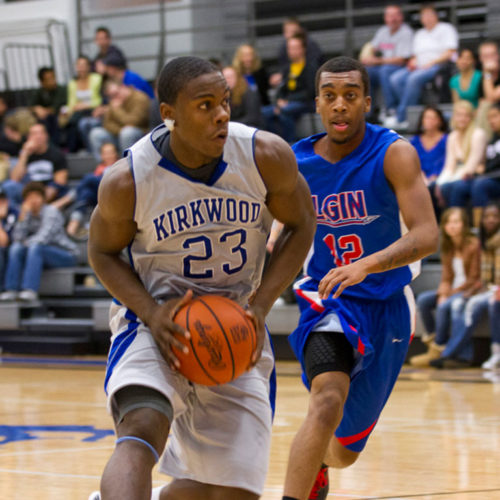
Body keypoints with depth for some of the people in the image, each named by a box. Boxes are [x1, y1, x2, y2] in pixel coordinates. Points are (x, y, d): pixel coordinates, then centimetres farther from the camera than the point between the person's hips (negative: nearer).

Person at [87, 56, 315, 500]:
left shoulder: (267, 157, -16)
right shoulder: (127, 182, -18)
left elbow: (300, 226, 0)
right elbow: (103, 252, -1)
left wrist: (259, 306, -14)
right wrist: (150, 312, -19)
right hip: (157, 319, -3)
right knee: (143, 428, -34)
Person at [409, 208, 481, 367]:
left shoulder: (473, 245, -12)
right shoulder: (448, 248, 9)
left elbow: (474, 278, -12)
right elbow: (447, 278, 8)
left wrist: (450, 294, -15)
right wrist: (443, 294, -12)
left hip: (470, 290, -7)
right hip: (453, 290, 7)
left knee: (444, 306, -30)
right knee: (422, 300, -14)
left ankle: (438, 349, -22)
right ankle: (431, 337, -11)